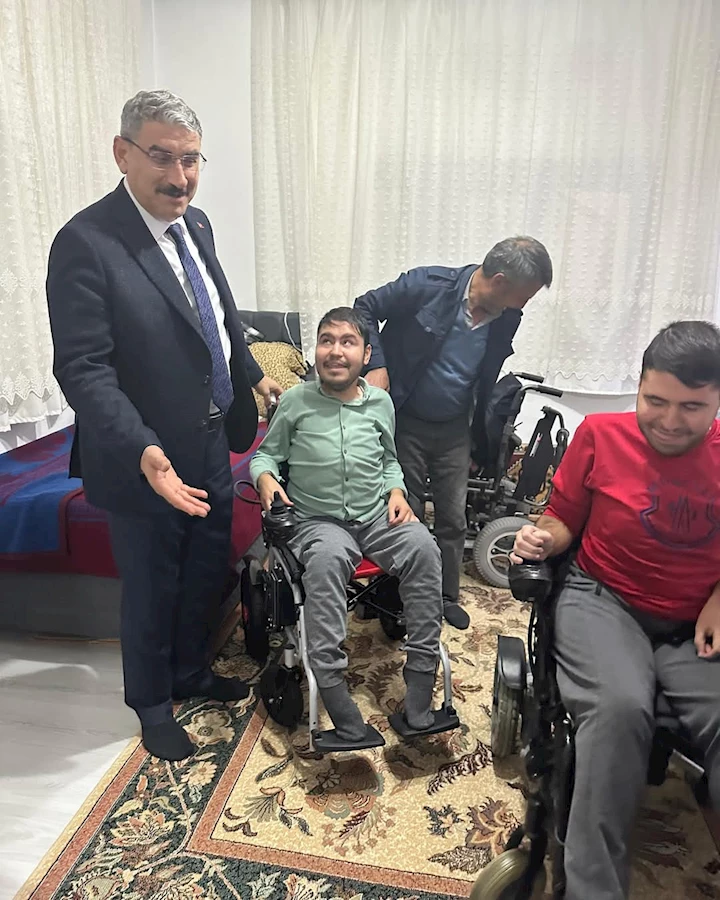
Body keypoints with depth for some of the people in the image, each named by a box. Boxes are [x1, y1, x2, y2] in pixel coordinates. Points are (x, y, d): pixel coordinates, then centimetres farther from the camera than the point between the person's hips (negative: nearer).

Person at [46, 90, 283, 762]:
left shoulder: (194, 224, 4)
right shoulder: (85, 242, -20)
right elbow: (83, 370, -24)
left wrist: (253, 377, 25)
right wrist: (143, 452, -35)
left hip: (212, 448, 7)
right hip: (146, 462, -7)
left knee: (208, 573, 22)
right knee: (152, 591, 14)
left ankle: (191, 671, 50)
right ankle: (152, 704, 41)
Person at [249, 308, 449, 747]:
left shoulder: (380, 401, 10)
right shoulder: (296, 401, 2)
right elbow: (267, 453, 11)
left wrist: (397, 491, 4)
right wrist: (266, 478, -11)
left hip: (377, 515, 3)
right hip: (318, 519, -2)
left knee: (423, 547, -28)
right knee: (327, 558, -37)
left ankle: (419, 698, -22)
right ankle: (333, 689, -34)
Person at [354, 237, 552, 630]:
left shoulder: (506, 319, -3)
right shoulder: (429, 285, -19)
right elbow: (366, 307, -8)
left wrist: (480, 435, 16)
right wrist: (377, 365, -19)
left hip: (454, 430, 4)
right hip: (406, 421, -4)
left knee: (453, 518, 11)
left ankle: (446, 595, 31)